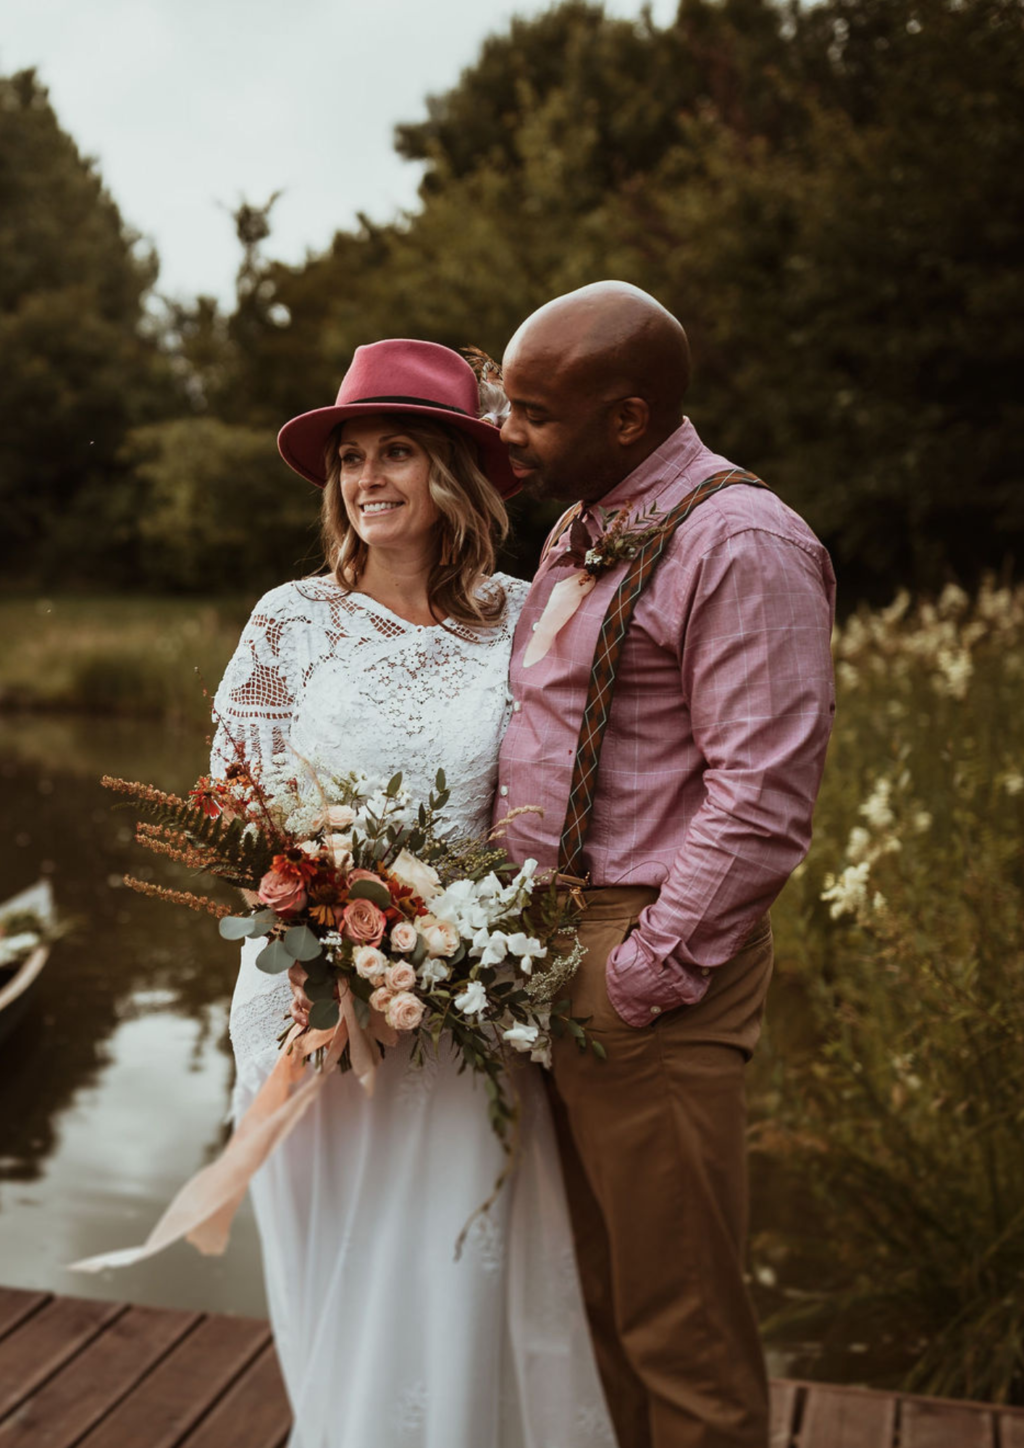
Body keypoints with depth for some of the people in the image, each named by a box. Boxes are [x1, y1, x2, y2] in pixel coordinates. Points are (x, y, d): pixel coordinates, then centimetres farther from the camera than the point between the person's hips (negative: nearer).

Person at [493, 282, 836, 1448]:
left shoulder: (742, 546, -14)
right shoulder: (577, 534, 15)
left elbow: (760, 802, -19)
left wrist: (647, 973, -17)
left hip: (646, 962, -8)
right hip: (545, 948, 9)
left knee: (677, 1321, 7)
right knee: (586, 1291, 20)